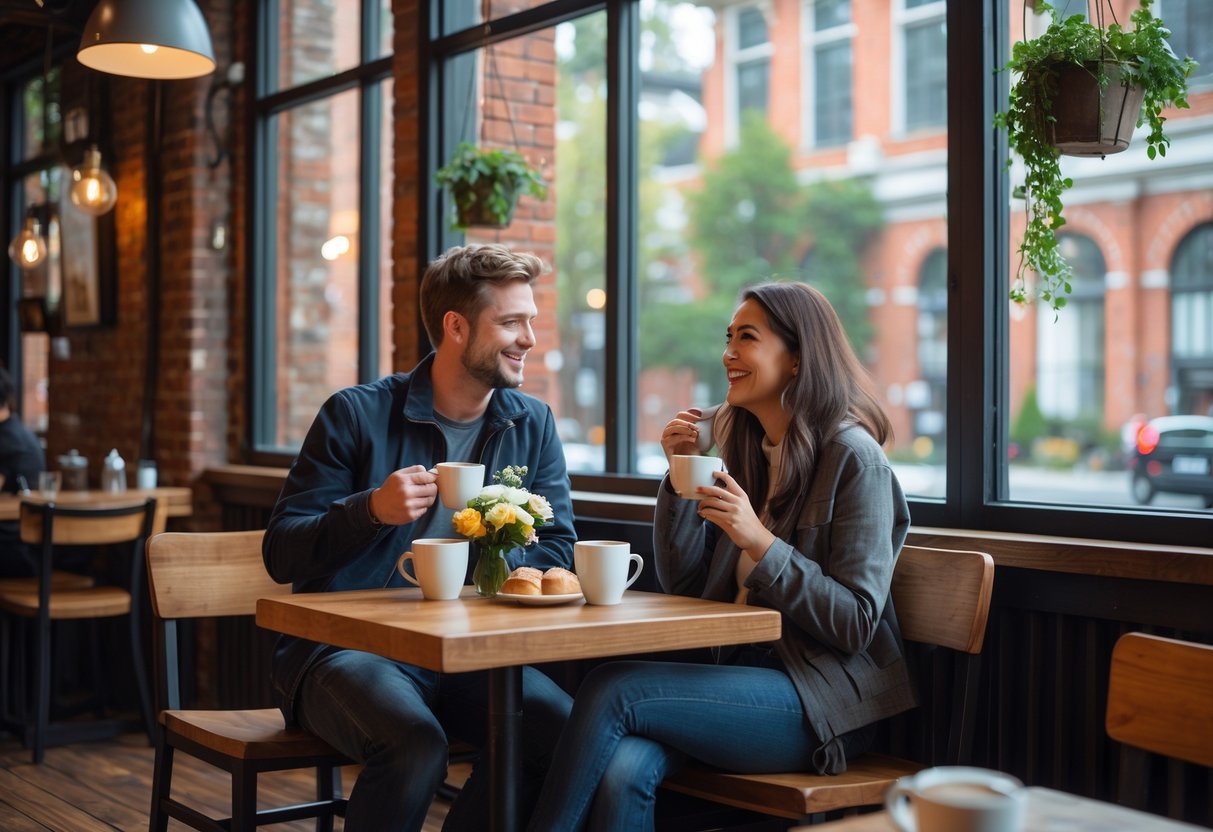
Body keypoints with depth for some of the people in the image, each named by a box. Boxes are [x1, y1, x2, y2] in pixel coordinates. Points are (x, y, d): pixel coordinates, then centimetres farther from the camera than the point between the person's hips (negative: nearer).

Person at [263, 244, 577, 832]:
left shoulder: (532, 426, 10)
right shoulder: (357, 414, -3)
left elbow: (557, 553, 4)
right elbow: (282, 555, -4)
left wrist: (479, 562, -16)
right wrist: (372, 509, -22)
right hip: (344, 646, -4)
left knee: (565, 732, -24)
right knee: (416, 746, -34)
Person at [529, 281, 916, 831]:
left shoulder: (854, 460, -8)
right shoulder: (745, 450, 13)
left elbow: (856, 624, -12)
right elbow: (682, 584, 14)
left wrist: (761, 543, -21)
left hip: (825, 700, -6)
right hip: (744, 674, 6)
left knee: (610, 690, -23)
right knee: (621, 770, -26)